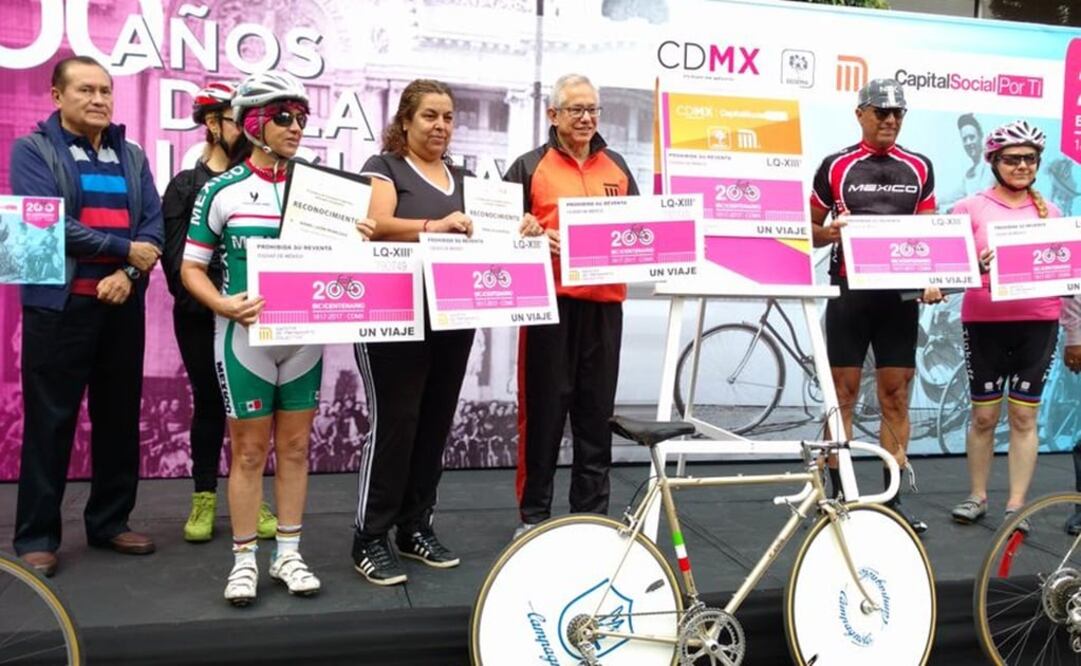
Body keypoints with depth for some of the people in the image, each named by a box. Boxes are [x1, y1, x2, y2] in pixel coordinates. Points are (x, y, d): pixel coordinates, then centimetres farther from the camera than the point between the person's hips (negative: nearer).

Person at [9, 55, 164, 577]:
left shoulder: (132, 156, 14)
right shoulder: (32, 150, 0)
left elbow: (154, 224, 4)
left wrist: (128, 274, -14)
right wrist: (125, 251, -12)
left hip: (123, 305, 5)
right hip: (59, 305, -5)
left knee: (119, 416, 9)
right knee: (50, 421, 0)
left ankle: (110, 522, 22)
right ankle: (37, 536, 10)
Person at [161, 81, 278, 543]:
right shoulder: (185, 186, 2)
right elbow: (176, 257, -4)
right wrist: (212, 305, -12)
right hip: (201, 316, -1)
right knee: (208, 403, 6)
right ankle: (204, 498, 18)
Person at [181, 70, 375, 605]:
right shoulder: (222, 190, -3)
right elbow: (191, 268, 0)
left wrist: (359, 242, -9)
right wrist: (226, 305, -18)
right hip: (245, 336, -3)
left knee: (295, 446, 9)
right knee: (250, 450, 4)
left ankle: (287, 554, 21)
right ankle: (244, 559, 17)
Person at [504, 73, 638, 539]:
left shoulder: (617, 167, 17)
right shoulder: (530, 167, 6)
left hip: (604, 301, 4)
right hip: (551, 300, -3)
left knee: (597, 409, 8)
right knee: (543, 408, 0)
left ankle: (592, 511, 19)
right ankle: (533, 512, 12)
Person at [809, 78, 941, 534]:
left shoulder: (919, 168, 10)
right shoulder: (836, 166, 2)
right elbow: (810, 228, 7)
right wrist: (827, 233, -16)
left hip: (900, 293, 2)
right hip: (849, 290, -2)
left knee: (895, 398, 6)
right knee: (843, 395, 1)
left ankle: (893, 498, 14)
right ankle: (838, 494, 9)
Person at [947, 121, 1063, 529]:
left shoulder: (1050, 213, 9)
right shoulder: (971, 208, 0)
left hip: (1038, 323, 2)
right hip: (985, 322, -1)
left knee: (1023, 416, 5)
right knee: (984, 416, 7)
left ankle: (1016, 504, 13)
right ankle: (977, 496, 22)